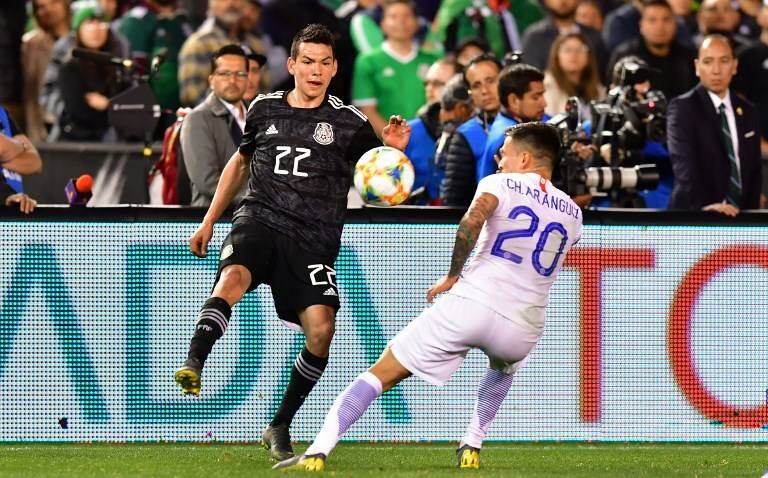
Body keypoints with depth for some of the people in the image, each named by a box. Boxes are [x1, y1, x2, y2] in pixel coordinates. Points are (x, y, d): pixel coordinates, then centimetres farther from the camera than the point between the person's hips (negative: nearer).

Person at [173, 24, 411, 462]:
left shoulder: (348, 123, 5)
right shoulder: (265, 109, 12)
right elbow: (240, 162, 28)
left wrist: (394, 151, -17)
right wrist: (209, 221, 28)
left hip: (313, 240, -1)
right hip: (259, 220, 1)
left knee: (321, 328, -15)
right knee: (232, 277, -32)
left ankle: (280, 428, 1)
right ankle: (193, 368, -46)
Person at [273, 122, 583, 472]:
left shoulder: (502, 184, 5)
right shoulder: (572, 214, 19)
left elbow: (472, 221, -15)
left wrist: (452, 275, -5)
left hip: (471, 303, -4)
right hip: (521, 330, 4)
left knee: (381, 374, 3)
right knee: (504, 368, 42)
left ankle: (318, 452, -12)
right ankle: (471, 448, 28)